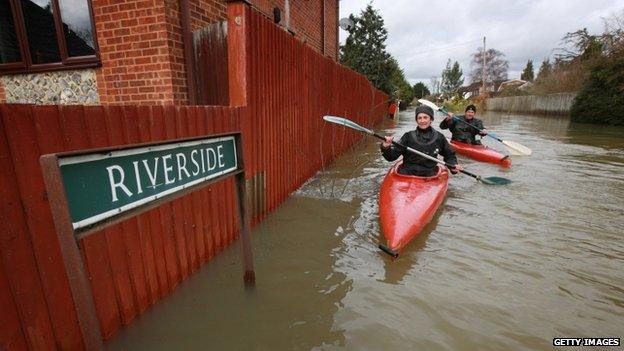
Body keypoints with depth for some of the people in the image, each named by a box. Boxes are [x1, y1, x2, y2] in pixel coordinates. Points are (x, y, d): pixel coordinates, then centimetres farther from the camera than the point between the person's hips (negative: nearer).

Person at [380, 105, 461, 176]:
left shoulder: (439, 138, 7)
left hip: (429, 175, 2)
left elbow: (449, 155, 21)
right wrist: (386, 148, -23)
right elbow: (392, 156, -3)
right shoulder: (408, 137, 2)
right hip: (406, 174, -1)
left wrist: (453, 166, 1)